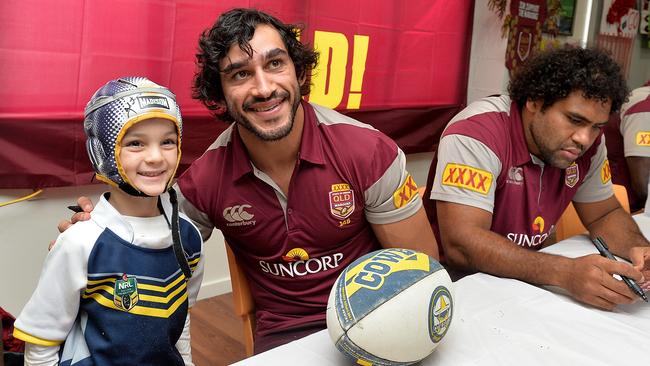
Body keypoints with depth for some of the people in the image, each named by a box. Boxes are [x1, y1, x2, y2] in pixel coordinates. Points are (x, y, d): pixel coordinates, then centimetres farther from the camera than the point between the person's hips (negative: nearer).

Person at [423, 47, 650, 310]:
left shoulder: (588, 141, -4)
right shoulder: (477, 134, -25)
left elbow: (604, 214, 9)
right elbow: (460, 244, -32)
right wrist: (565, 272, -40)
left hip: (527, 274, 6)